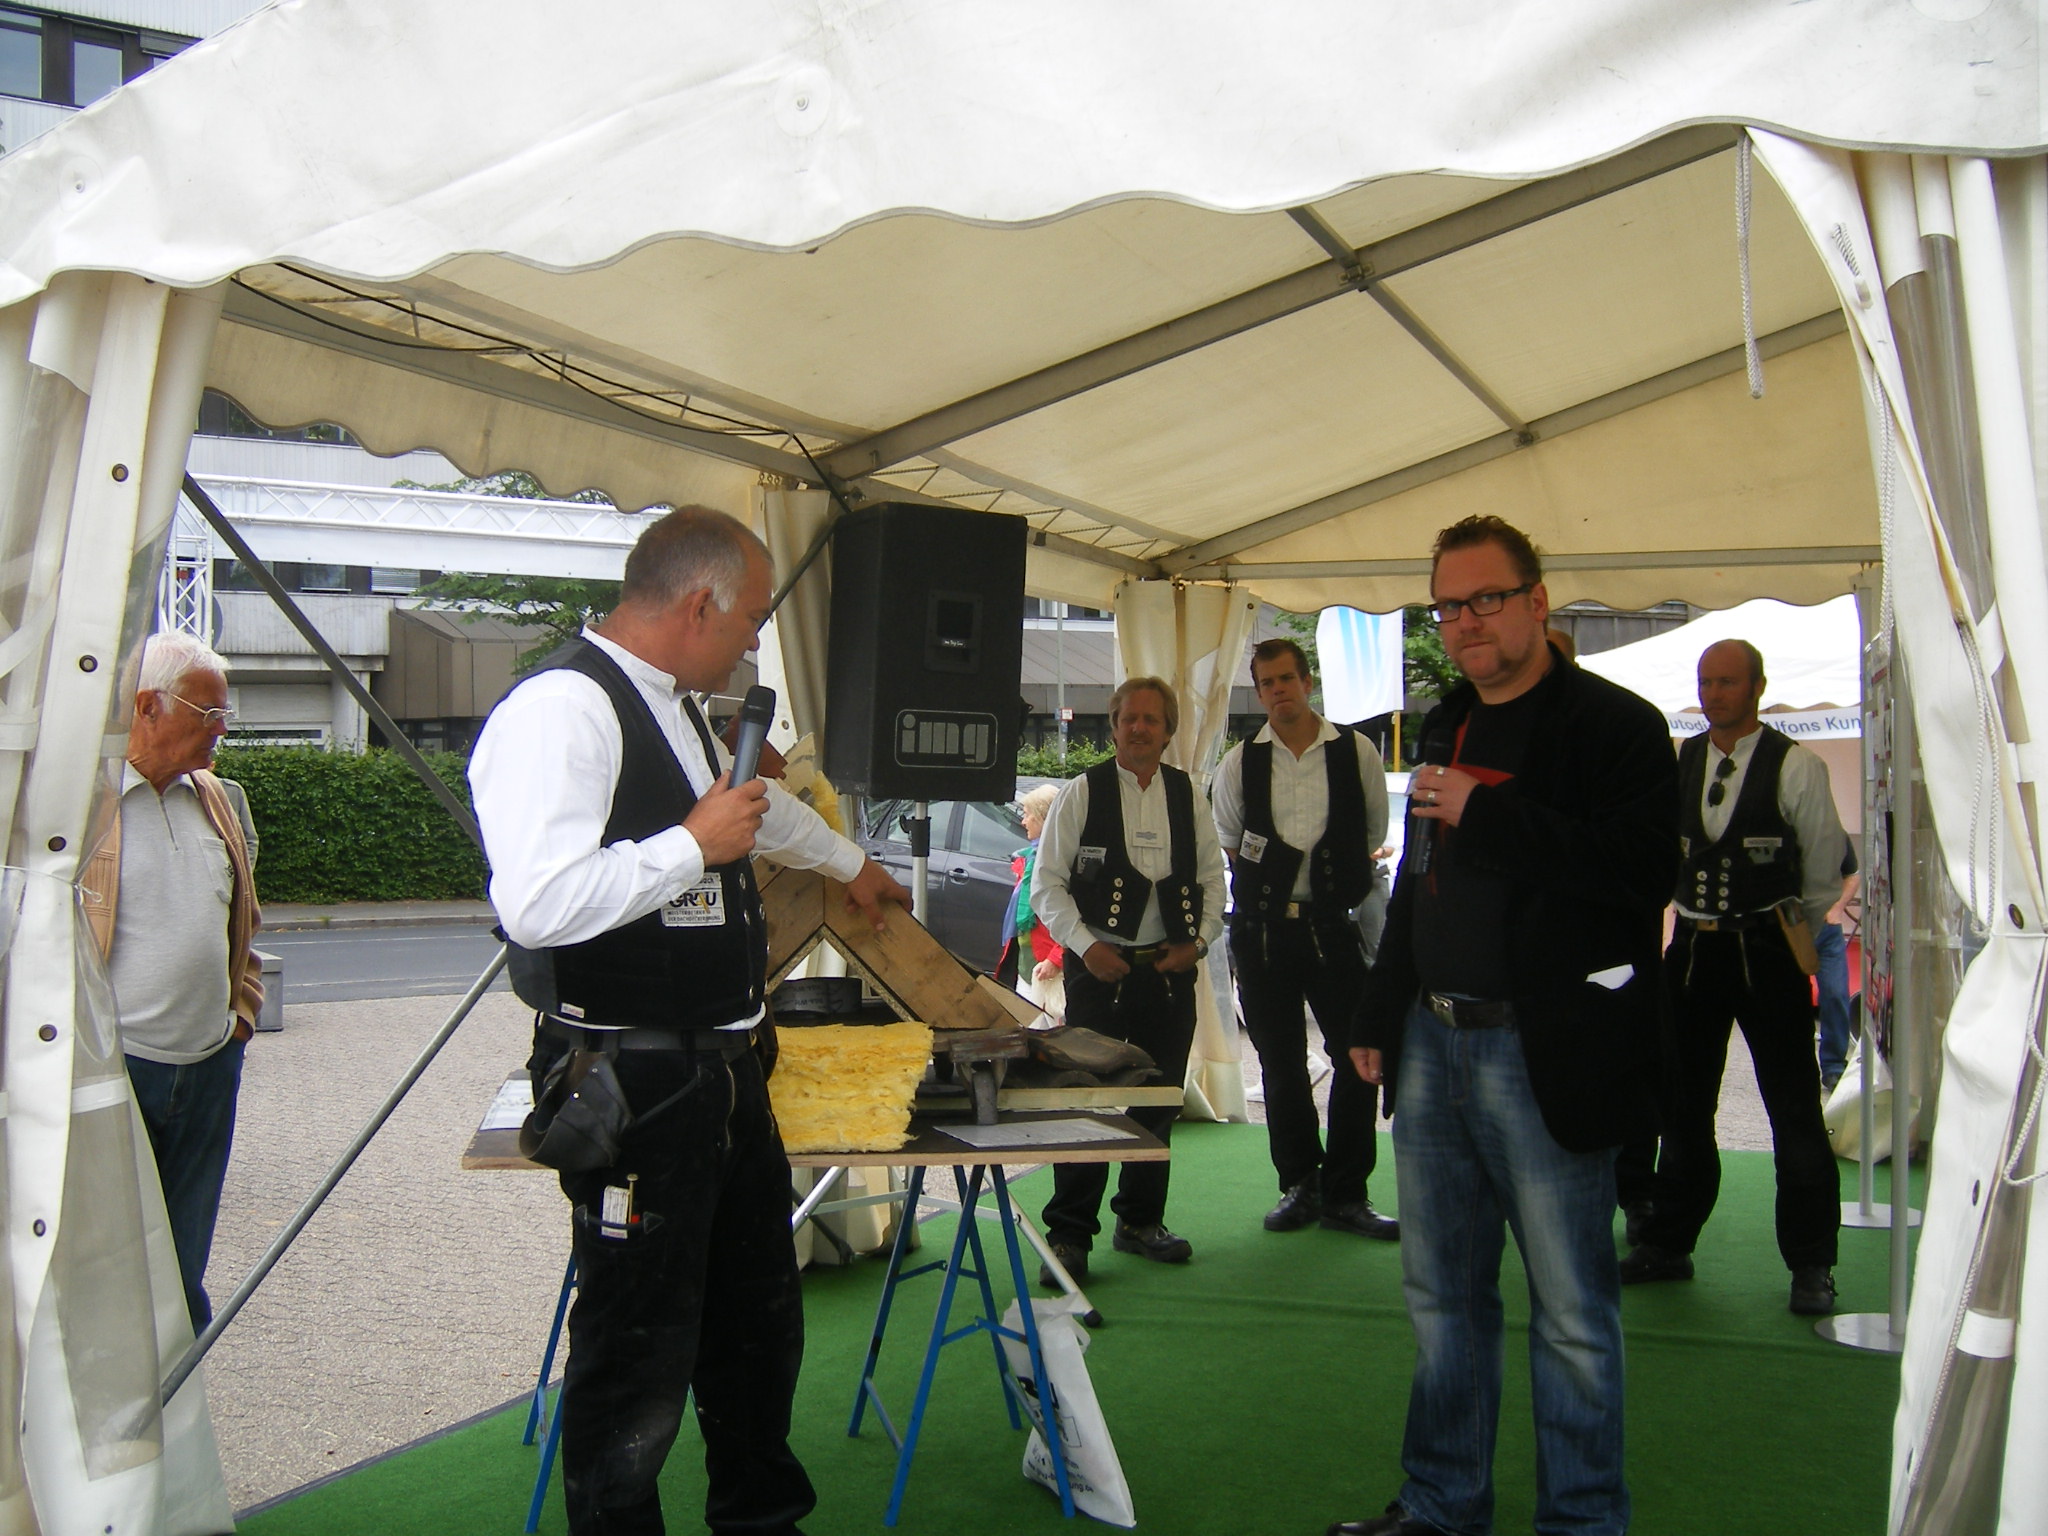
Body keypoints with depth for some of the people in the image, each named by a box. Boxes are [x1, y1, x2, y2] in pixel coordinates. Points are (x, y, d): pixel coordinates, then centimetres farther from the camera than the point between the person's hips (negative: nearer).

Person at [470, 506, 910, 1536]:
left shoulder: (673, 707, 14)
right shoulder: (562, 708, -19)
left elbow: (761, 806, 33)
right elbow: (537, 903, -31)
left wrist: (852, 866, 47)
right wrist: (696, 843, -21)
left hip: (720, 1067, 10)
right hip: (631, 1088, -10)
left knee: (759, 1316, 22)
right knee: (641, 1346, 4)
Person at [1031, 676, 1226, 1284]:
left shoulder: (1186, 795, 8)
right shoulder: (1081, 793, -2)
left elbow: (1212, 876, 13)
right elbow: (1046, 884, -4)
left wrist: (1198, 942, -1)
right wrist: (1087, 946, -13)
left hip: (1170, 967, 4)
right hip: (1099, 966, -4)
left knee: (1160, 1101, 11)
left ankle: (1140, 1221, 26)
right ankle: (1069, 1236, 5)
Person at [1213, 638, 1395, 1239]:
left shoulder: (1356, 751, 0)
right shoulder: (1239, 763, 3)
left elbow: (1374, 834, 10)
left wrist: (1337, 880, 7)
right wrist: (1272, 879, 8)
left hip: (1334, 922, -1)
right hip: (1263, 928, 1)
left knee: (1358, 1057, -3)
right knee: (1280, 1062, 8)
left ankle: (1345, 1195, 9)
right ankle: (1298, 1185, 21)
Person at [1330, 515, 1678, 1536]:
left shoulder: (1612, 724, -7)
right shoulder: (1445, 729, 15)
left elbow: (1643, 871, -20)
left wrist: (1485, 816, -21)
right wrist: (1381, 1014, 18)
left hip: (1546, 1057, -7)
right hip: (1434, 1045, 7)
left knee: (1571, 1309, 4)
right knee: (1441, 1296, 16)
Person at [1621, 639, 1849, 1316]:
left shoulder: (1796, 767, -8)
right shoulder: (1675, 763, 4)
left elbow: (1825, 867, 1)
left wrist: (1794, 931, 9)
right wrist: (1694, 919, 13)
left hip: (1769, 953, -4)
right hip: (1692, 949, 4)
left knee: (1795, 1111, 0)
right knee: (1682, 1106, 12)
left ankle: (1811, 1265, 13)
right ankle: (1668, 1243, 25)